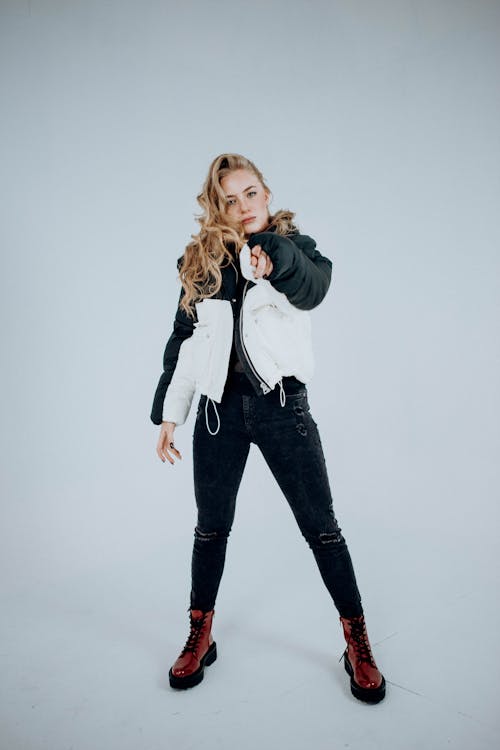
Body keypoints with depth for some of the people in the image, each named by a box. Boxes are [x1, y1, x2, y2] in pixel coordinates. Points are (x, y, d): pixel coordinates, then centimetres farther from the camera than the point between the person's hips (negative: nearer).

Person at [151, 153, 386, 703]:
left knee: (320, 526, 3)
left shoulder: (293, 246, 3)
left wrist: (273, 261, -44)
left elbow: (315, 287, -22)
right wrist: (168, 413, 10)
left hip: (282, 405, -2)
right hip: (220, 407, 3)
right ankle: (200, 637, 33)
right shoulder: (203, 262, 10)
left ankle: (358, 644, 22)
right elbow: (183, 341, 12)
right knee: (211, 527, 13)